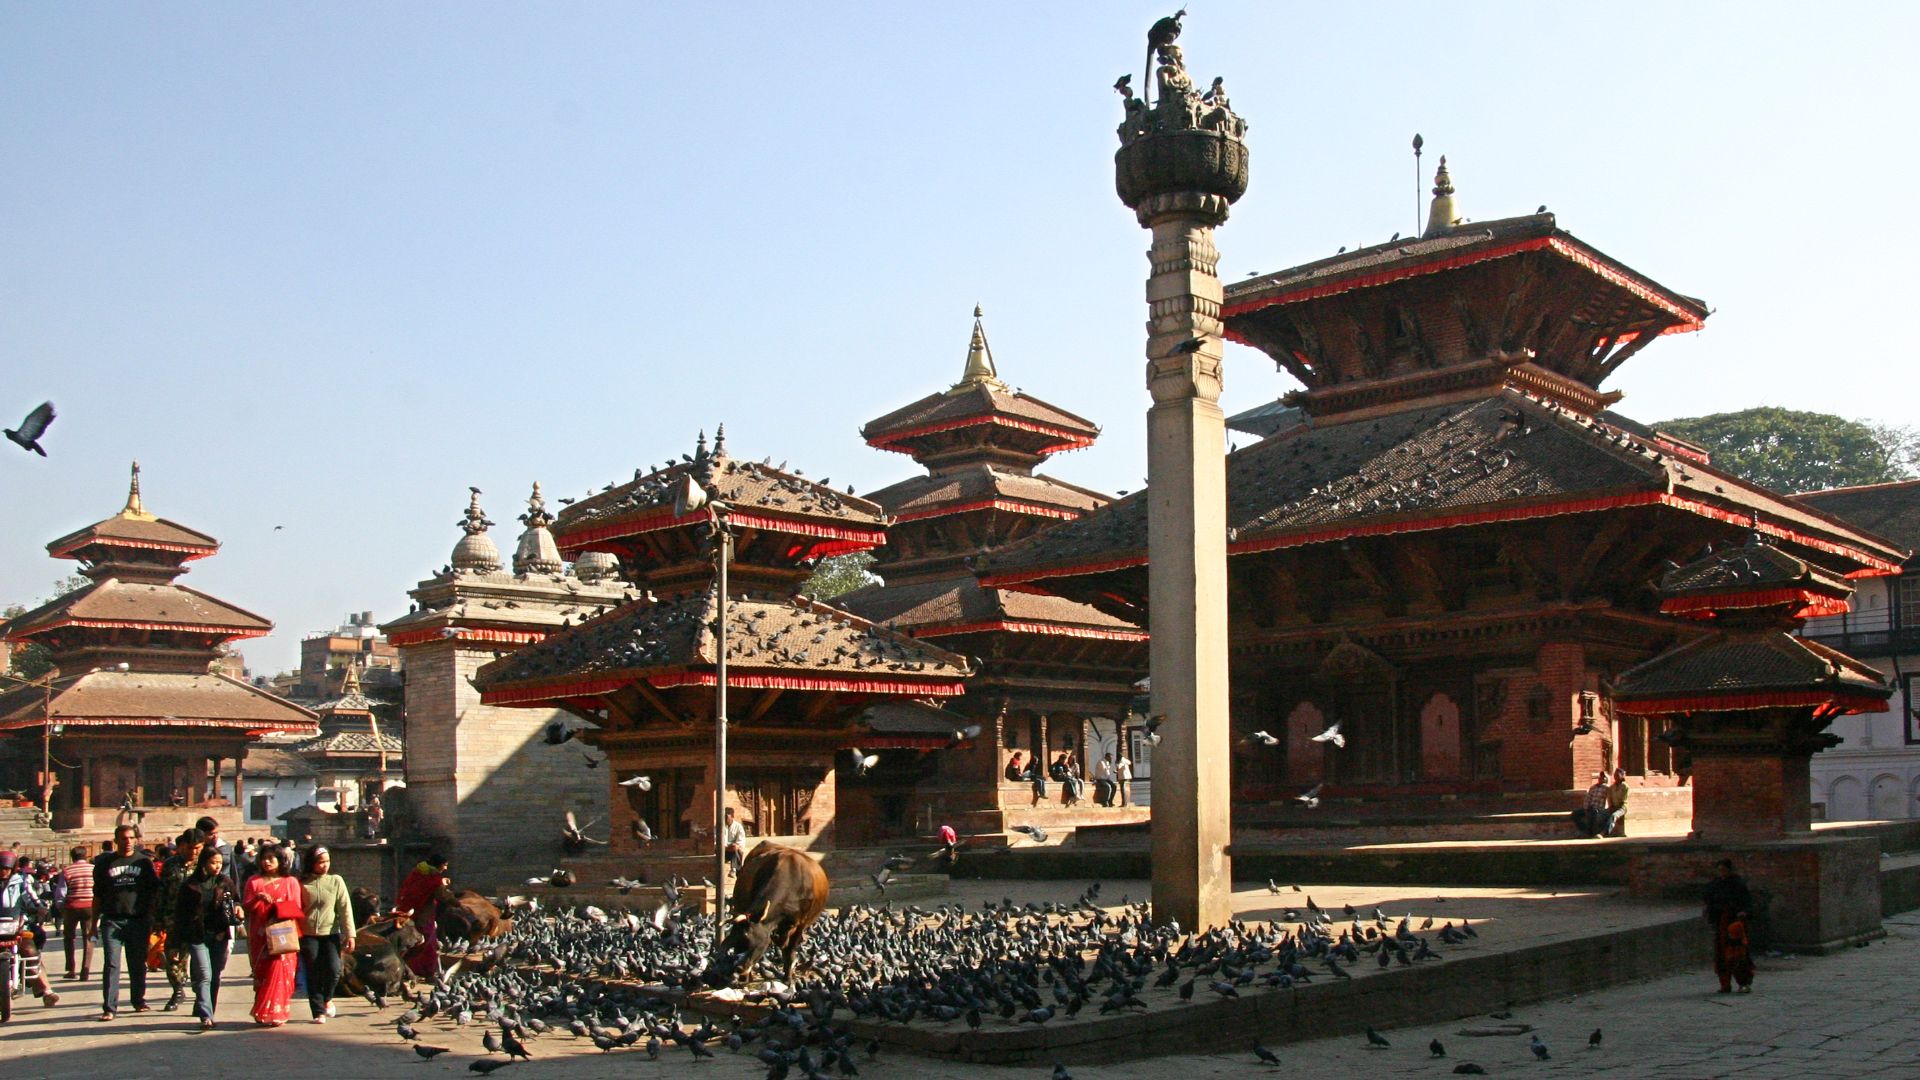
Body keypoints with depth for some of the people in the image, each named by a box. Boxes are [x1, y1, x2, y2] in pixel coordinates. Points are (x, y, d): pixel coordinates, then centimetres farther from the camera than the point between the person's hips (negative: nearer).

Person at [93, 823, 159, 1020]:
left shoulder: (144, 862, 8)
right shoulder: (104, 863, 7)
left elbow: (153, 891, 10)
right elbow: (97, 895, 10)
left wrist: (151, 919, 5)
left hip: (138, 920, 1)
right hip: (112, 921, -1)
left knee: (138, 964, 8)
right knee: (111, 964, -6)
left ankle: (139, 1000, 22)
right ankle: (109, 1007, -5)